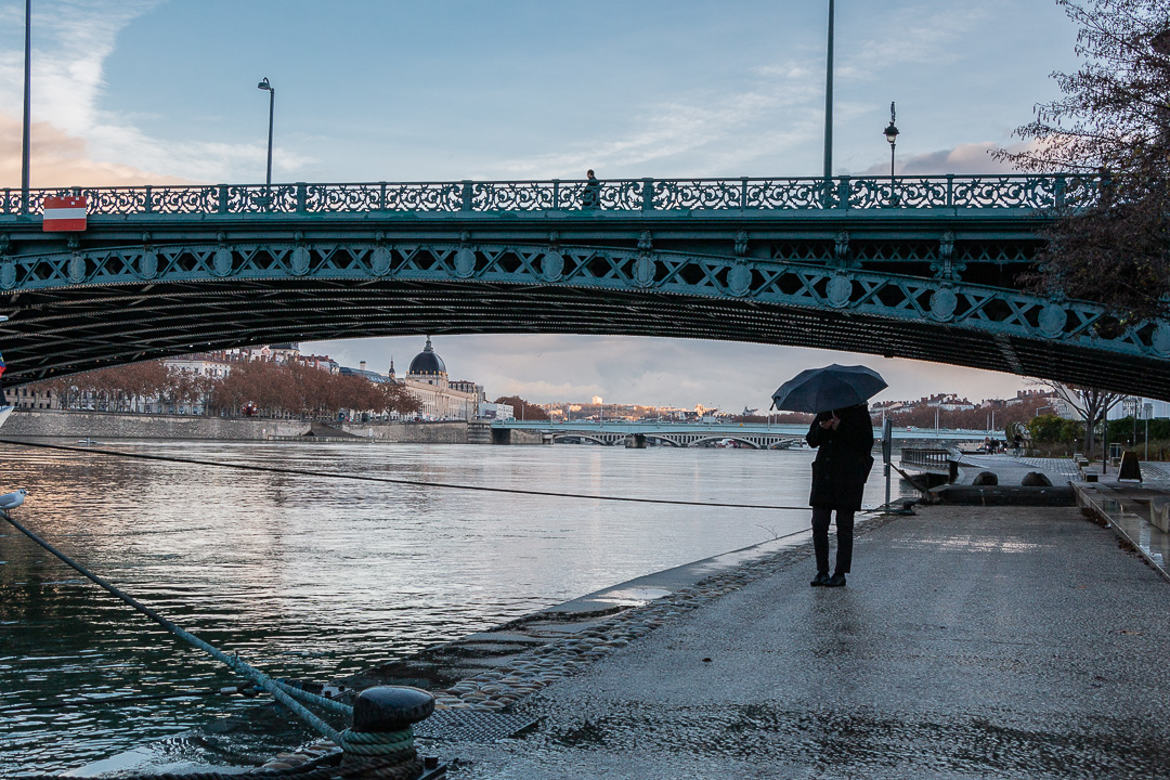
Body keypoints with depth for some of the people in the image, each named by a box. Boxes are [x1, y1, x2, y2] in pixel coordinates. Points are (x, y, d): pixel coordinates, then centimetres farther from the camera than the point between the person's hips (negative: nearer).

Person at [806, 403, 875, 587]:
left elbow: (866, 443, -10)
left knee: (844, 526, 1)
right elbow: (811, 441, 11)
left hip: (848, 477, -5)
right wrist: (821, 428, -11)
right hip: (823, 475, 5)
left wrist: (841, 428, -17)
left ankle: (840, 574, 6)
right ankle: (822, 572, 10)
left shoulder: (859, 411, -3)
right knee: (818, 525, 1)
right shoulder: (824, 411, 12)